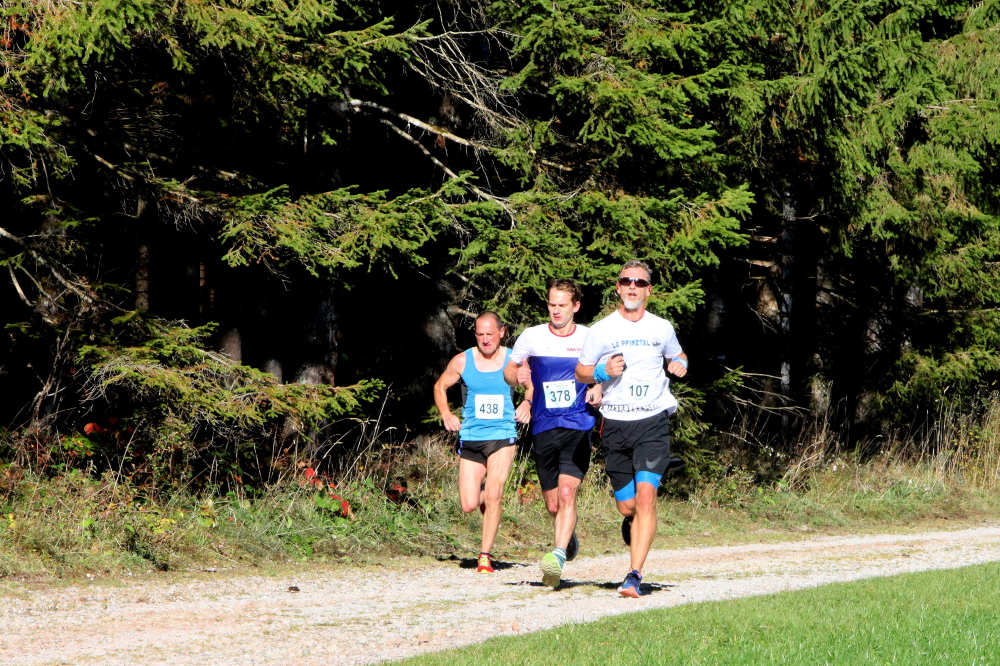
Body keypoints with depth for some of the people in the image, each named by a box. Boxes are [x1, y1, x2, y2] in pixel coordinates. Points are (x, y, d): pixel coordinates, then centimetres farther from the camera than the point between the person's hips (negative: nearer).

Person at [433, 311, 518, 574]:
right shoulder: (462, 361, -1)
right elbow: (440, 387, 14)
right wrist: (446, 415, -2)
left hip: (502, 436, -1)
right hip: (470, 438, 1)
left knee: (493, 495, -18)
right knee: (469, 505, -2)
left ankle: (485, 556, -8)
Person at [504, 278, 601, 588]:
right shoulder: (532, 337, 3)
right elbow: (509, 371, 15)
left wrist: (598, 391, -7)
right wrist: (519, 378, -9)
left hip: (578, 426, -2)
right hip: (544, 428, 2)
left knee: (567, 492, -22)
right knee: (553, 505, 8)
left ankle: (558, 557, -29)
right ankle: (569, 538, 39)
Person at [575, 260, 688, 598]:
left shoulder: (662, 328, 6)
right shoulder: (602, 330, 3)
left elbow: (677, 356, 25)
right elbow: (580, 372, 12)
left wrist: (680, 364, 1)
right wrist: (603, 371, -9)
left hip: (653, 421, -1)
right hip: (616, 424, 1)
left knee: (646, 495, -18)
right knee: (627, 506, 3)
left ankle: (634, 575, -19)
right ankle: (633, 526, 42)